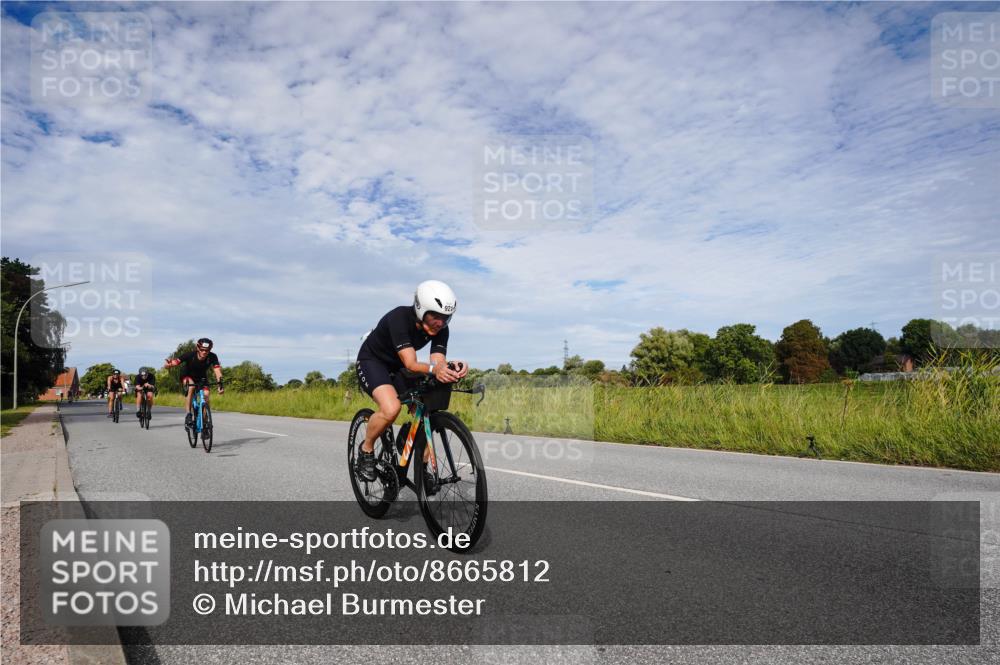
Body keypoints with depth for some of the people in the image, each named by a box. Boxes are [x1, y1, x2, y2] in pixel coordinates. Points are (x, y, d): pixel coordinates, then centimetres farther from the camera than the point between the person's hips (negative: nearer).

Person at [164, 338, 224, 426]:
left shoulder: (212, 357, -28)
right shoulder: (190, 355, -31)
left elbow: (217, 369, -38)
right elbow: (176, 361, -40)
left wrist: (220, 384, -52)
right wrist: (169, 363, -64)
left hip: (201, 377, 2)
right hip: (187, 375, -2)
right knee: (191, 387, -34)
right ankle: (188, 415, -25)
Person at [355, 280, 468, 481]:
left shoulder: (440, 330, -16)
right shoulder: (399, 318, -33)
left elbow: (439, 361, -27)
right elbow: (411, 364, -40)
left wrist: (451, 368, -50)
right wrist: (433, 368, -60)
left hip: (397, 367, 6)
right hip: (372, 361, -6)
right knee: (391, 408, -31)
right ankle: (366, 450, -3)